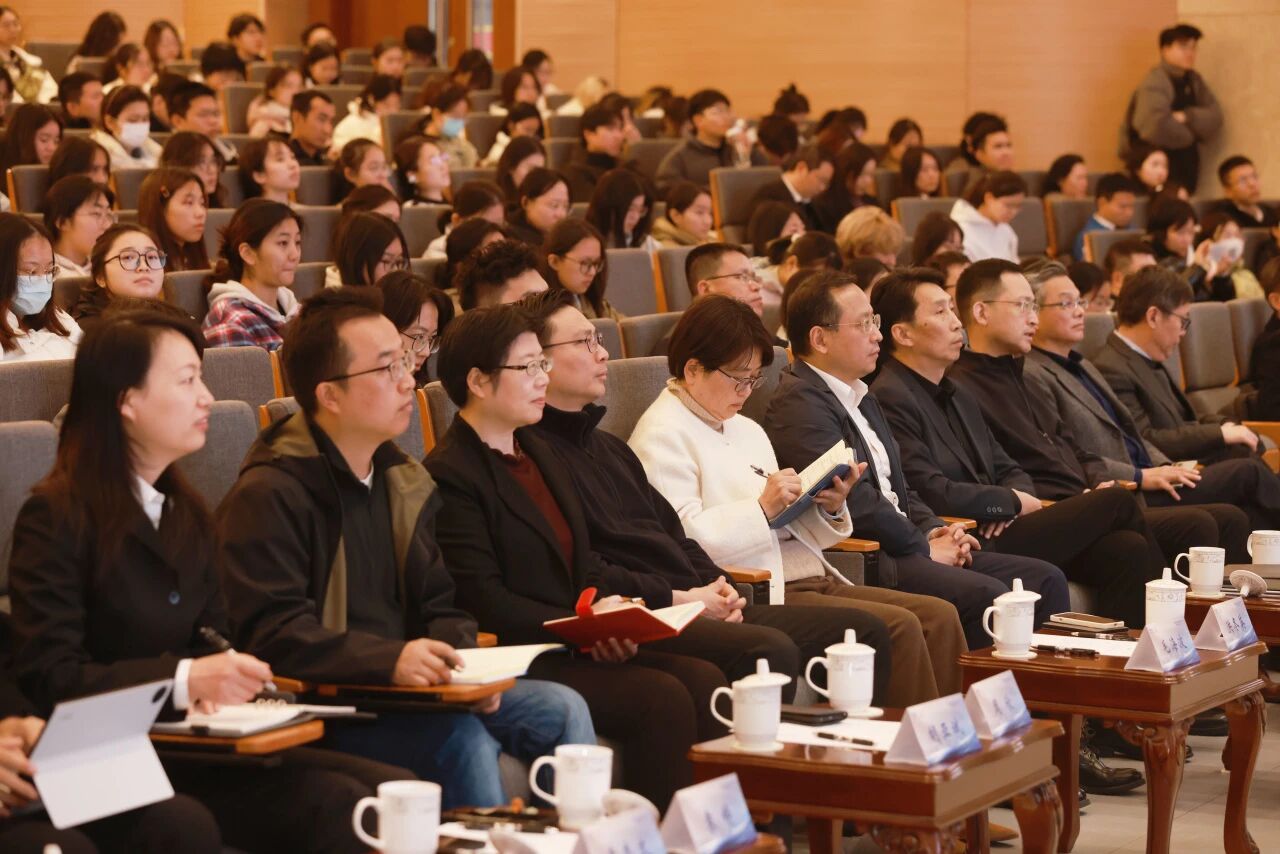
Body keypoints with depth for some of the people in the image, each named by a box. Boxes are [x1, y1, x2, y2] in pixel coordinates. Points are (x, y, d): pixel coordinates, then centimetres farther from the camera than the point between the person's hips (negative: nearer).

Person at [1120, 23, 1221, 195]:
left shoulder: (1194, 81, 13)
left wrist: (1187, 118, -16)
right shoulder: (1155, 82, -14)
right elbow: (1156, 127, -28)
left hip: (1186, 172, 8)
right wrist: (1191, 133, -9)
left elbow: (1214, 119, 5)